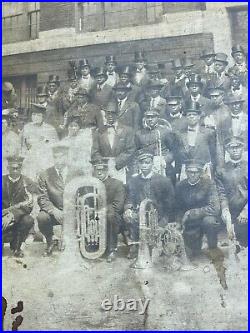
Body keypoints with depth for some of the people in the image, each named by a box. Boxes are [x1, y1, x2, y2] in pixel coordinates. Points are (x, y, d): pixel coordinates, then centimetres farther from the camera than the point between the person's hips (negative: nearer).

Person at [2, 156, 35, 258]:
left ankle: (16, 246, -5)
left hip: (19, 218, 1)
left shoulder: (27, 182, -2)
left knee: (28, 220, -31)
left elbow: (29, 205, -12)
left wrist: (12, 215, -27)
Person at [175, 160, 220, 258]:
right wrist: (180, 221, -15)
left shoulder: (208, 183, -14)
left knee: (209, 221, -36)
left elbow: (214, 208, -24)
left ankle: (213, 248, -9)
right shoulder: (180, 186, -3)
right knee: (192, 254, 0)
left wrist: (190, 213, -23)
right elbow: (178, 208, 3)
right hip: (190, 223, 3)